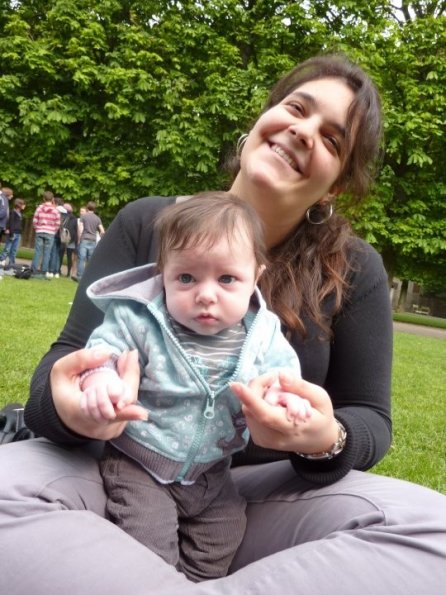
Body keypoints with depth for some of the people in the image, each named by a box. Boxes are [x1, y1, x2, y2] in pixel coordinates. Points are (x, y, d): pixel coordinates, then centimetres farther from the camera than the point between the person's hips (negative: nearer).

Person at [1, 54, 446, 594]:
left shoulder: (354, 271, -3)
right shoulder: (146, 224, -2)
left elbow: (369, 418, 0)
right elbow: (72, 355, -4)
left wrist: (328, 442, -26)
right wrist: (66, 401, -30)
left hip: (261, 491, 2)